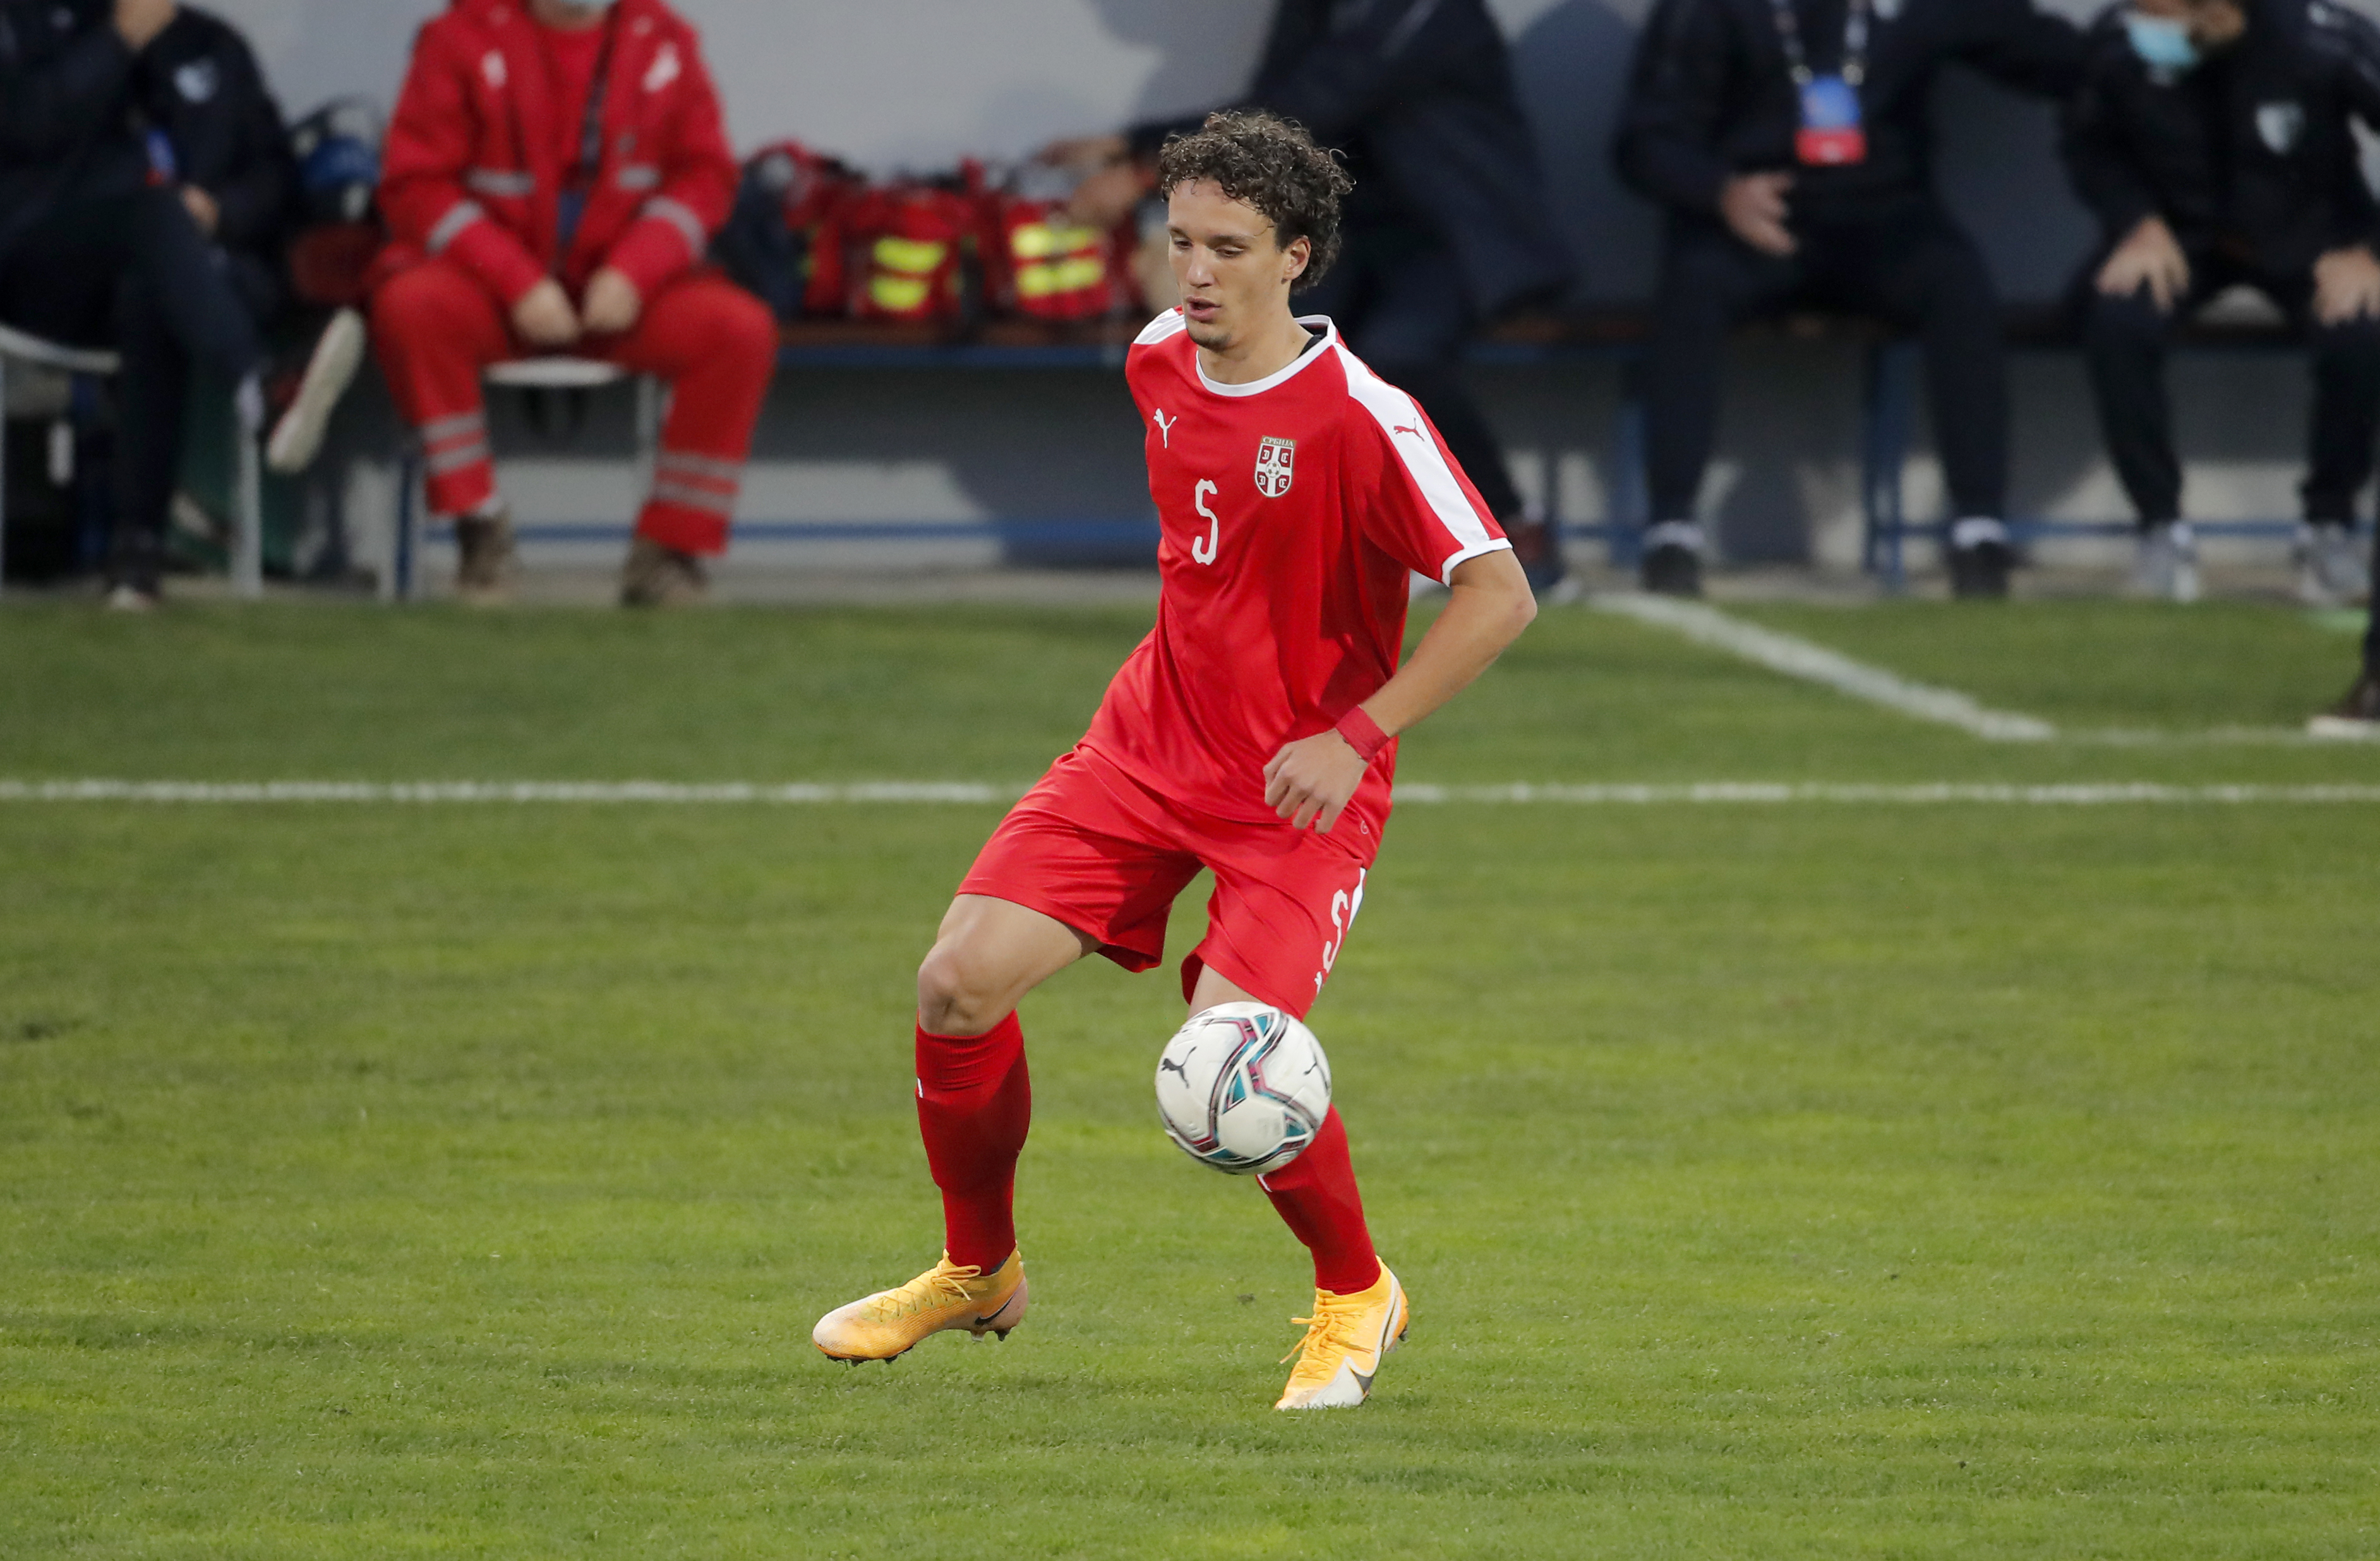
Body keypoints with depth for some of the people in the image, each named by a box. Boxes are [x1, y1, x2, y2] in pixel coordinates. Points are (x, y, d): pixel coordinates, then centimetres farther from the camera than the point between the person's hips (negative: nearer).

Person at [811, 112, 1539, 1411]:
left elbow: (1498, 595, -22)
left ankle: (1356, 1297, 7)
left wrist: (1356, 738, -27)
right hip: (1151, 746, 6)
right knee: (958, 981, -8)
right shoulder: (1159, 363, 2)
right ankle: (977, 1269, 16)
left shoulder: (1361, 417, -20)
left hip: (1302, 787, -6)